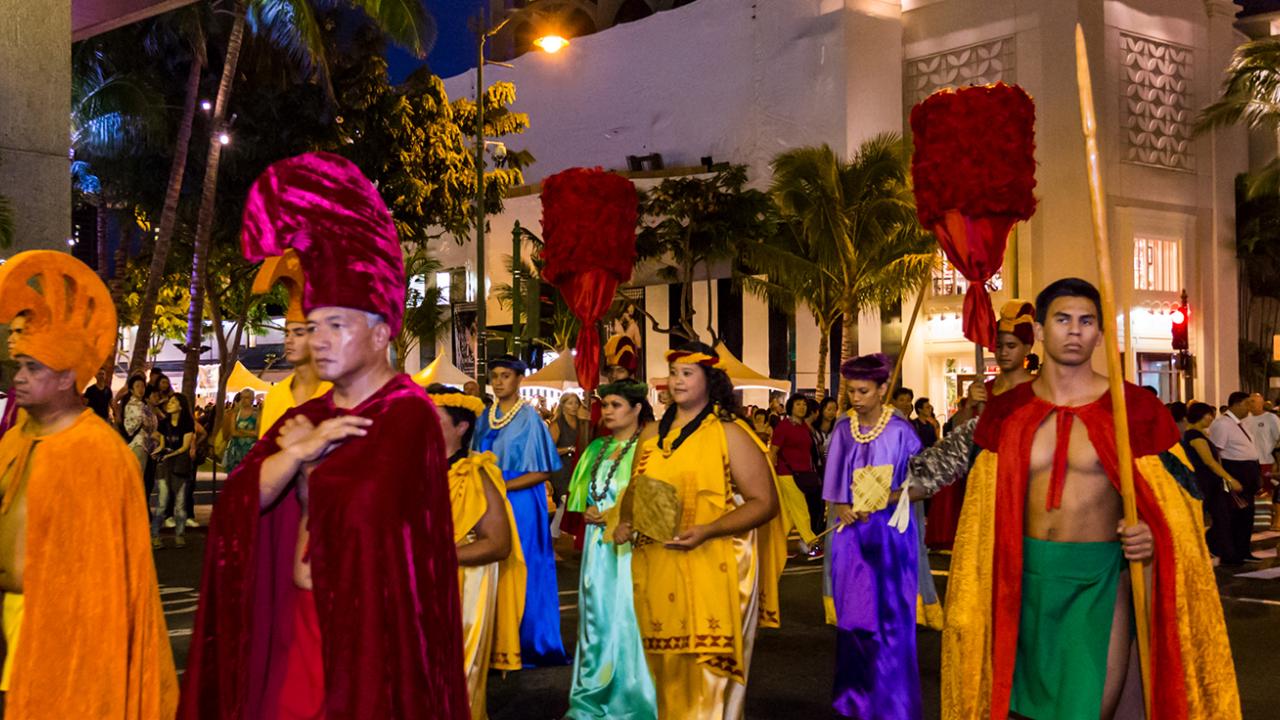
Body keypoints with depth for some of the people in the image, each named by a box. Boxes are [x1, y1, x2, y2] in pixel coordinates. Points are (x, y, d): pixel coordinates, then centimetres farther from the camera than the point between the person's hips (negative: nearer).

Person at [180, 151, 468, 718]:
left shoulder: (407, 415, -13)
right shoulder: (307, 415, 10)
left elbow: (358, 506, -26)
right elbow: (239, 501, 0)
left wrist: (303, 458, -7)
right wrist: (302, 450, -16)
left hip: (373, 623, -7)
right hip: (303, 615, 7)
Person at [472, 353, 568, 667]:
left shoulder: (529, 418, -6)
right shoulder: (485, 418, 10)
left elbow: (543, 471, -9)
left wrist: (503, 486, -16)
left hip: (520, 503, -5)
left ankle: (527, 644, 8)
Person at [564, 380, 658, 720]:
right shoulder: (597, 449, 14)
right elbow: (581, 495, 18)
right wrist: (588, 512, -3)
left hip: (631, 546, -6)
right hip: (598, 545, 6)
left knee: (628, 621, -5)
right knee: (596, 618, 8)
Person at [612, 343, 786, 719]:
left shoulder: (729, 434, -4)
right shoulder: (652, 435, 13)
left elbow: (764, 502, -9)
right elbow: (634, 490, 25)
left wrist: (706, 531, -20)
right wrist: (626, 521, 3)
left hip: (713, 571, -5)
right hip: (656, 571, 5)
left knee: (709, 667, -1)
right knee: (666, 665, 11)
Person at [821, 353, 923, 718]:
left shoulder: (900, 431, -8)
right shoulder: (842, 429, 3)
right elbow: (834, 484, 9)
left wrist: (878, 504, -17)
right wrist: (843, 509, -9)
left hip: (889, 532, -3)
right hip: (850, 532, 4)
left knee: (889, 619, -1)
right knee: (853, 615, 8)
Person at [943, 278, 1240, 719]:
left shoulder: (1133, 408, -4)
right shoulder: (1006, 412, 3)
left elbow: (1173, 500, -1)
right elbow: (985, 513, 8)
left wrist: (1151, 534, -22)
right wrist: (978, 594, 5)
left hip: (1100, 581, -3)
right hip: (1026, 578, 3)